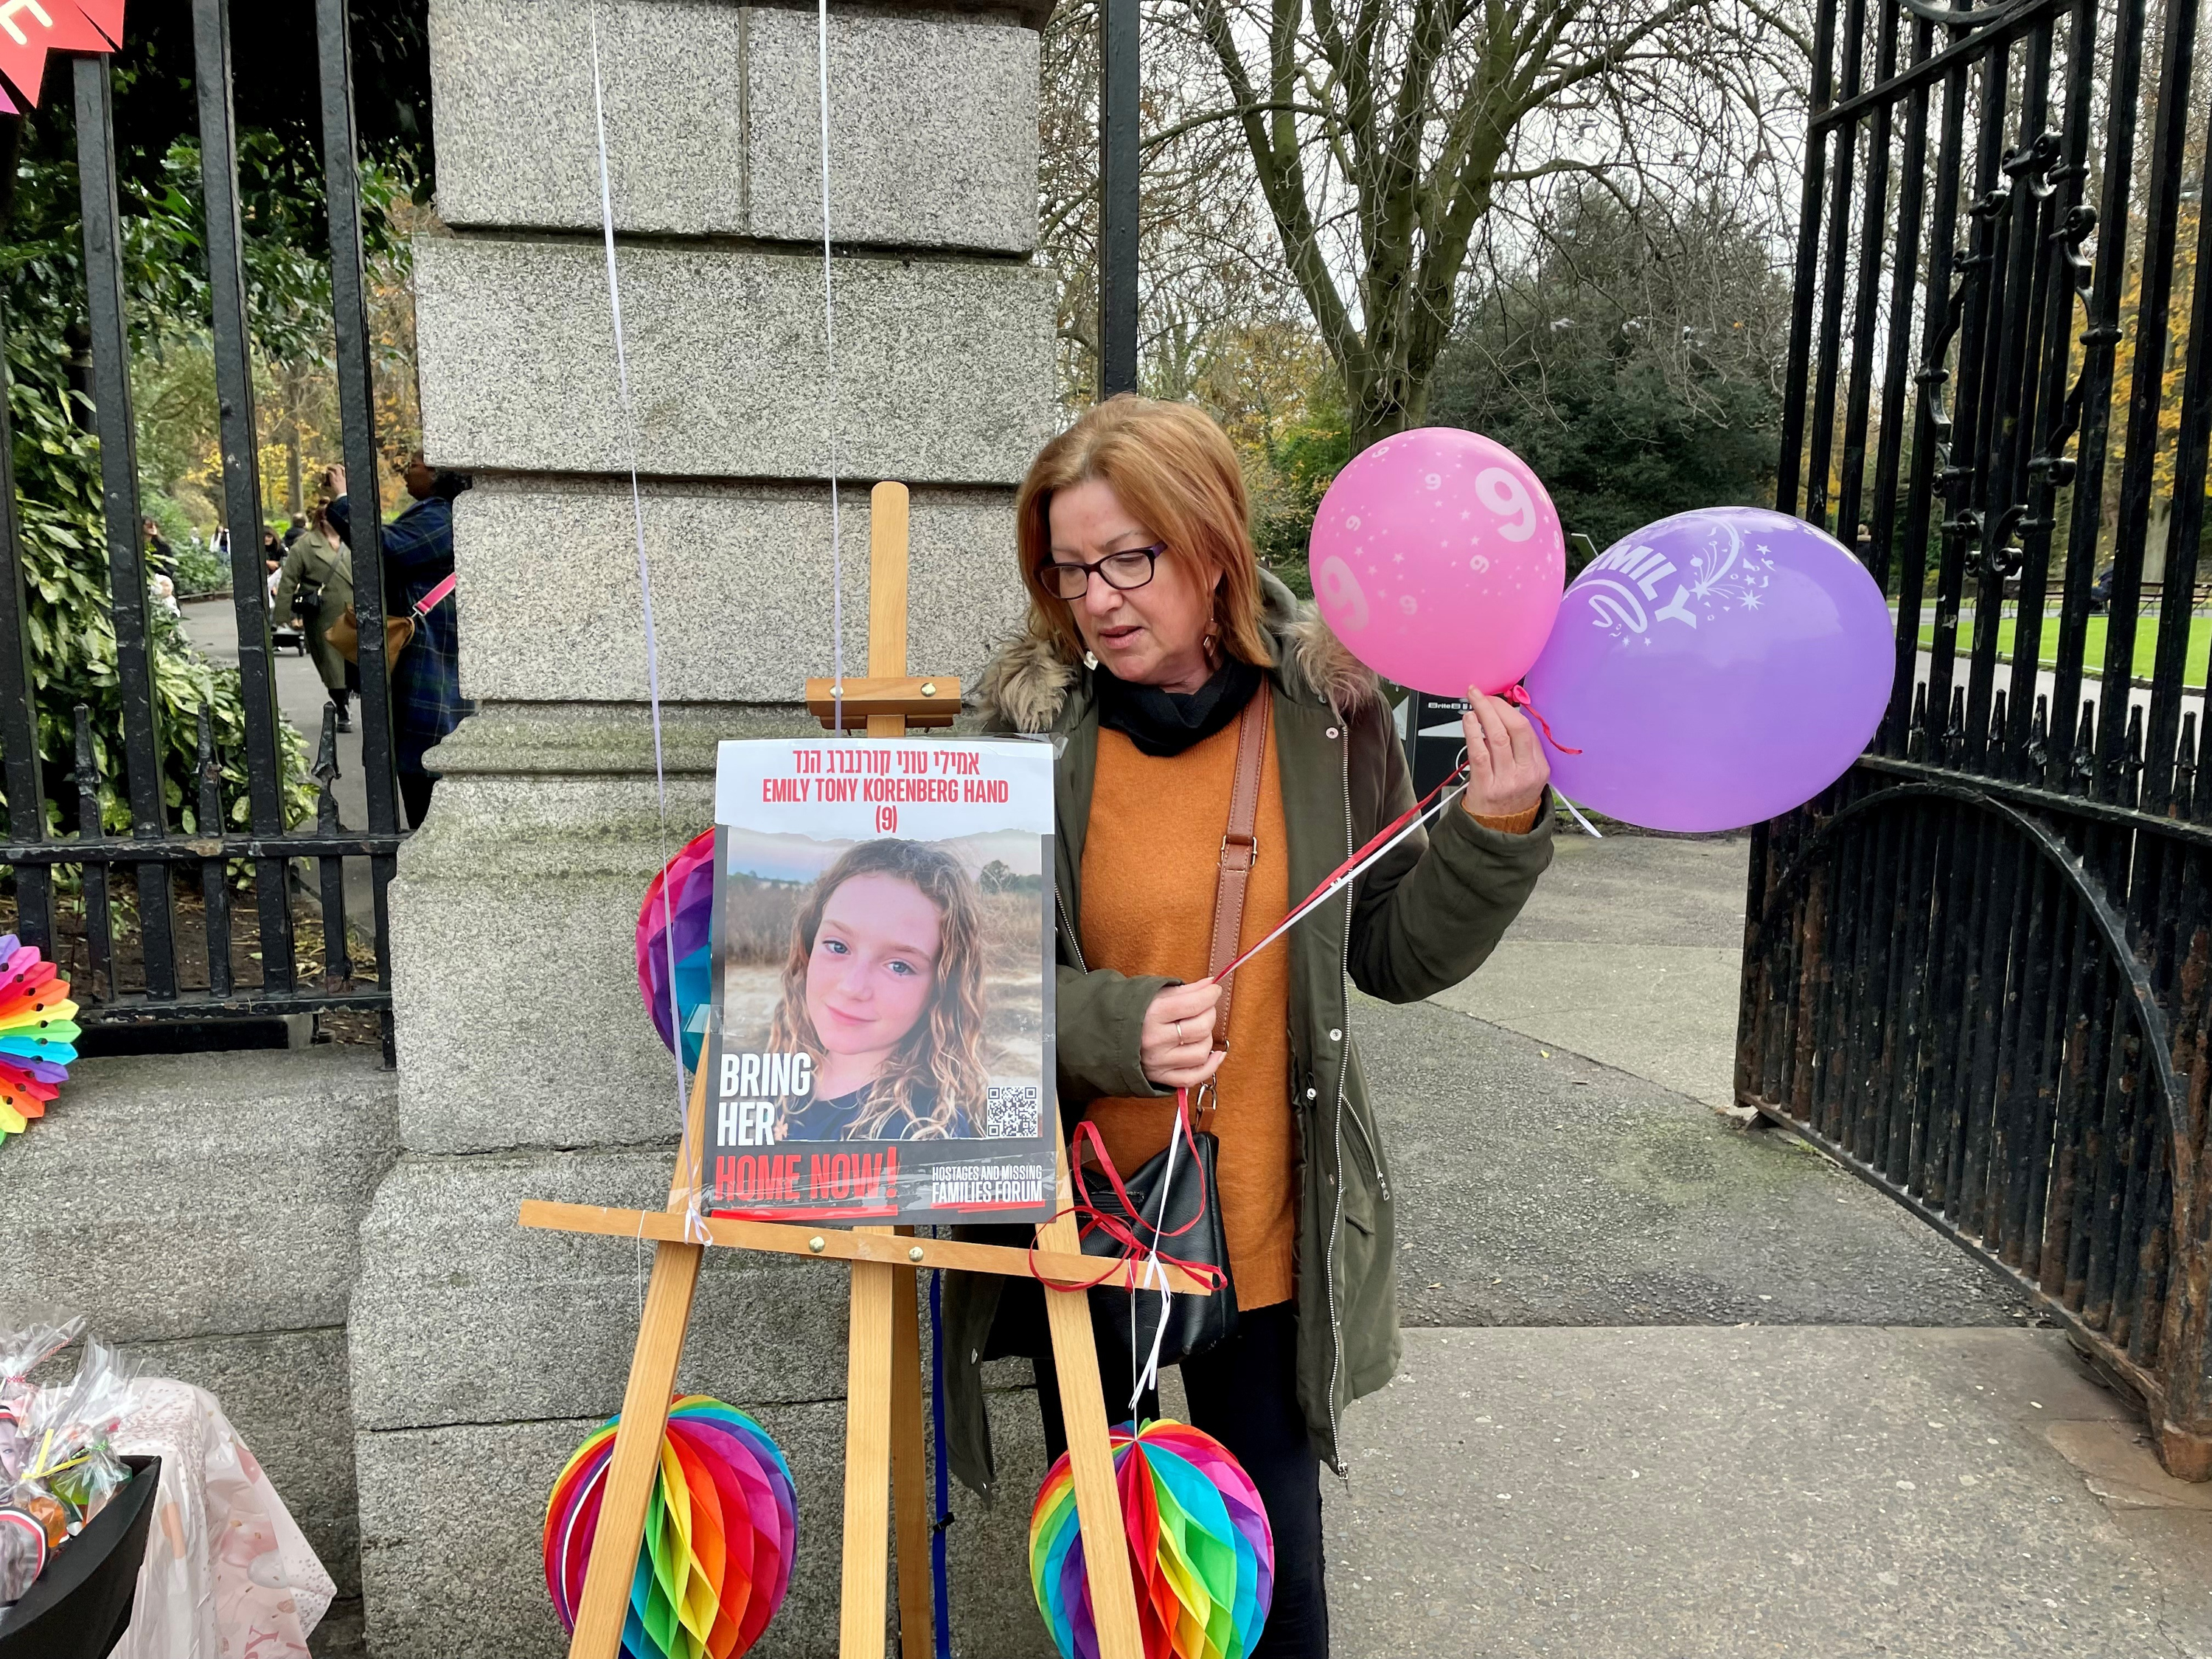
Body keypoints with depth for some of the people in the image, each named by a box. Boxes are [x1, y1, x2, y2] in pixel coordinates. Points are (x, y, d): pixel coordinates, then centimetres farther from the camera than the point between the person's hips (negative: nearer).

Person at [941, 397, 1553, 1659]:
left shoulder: (1327, 711, -8)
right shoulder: (1029, 723, -11)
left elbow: (1396, 955, -1)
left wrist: (1496, 832, -16)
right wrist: (1110, 1028, -25)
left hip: (1265, 1222, 0)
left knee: (1273, 1545, 15)